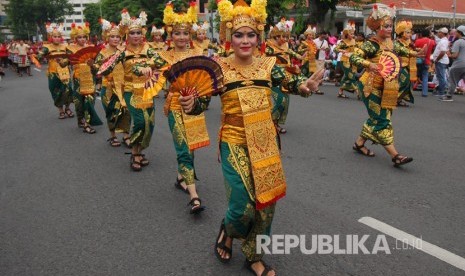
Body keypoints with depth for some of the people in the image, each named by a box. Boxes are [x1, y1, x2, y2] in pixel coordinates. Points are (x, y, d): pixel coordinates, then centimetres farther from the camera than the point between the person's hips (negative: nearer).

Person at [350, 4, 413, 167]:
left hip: (384, 88, 8)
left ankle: (359, 144, 27)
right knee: (382, 120, -7)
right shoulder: (371, 44, -14)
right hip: (371, 87, -8)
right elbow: (353, 57, -23)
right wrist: (369, 64, -34)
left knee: (376, 118, 13)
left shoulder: (390, 43, 9)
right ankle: (395, 155, -8)